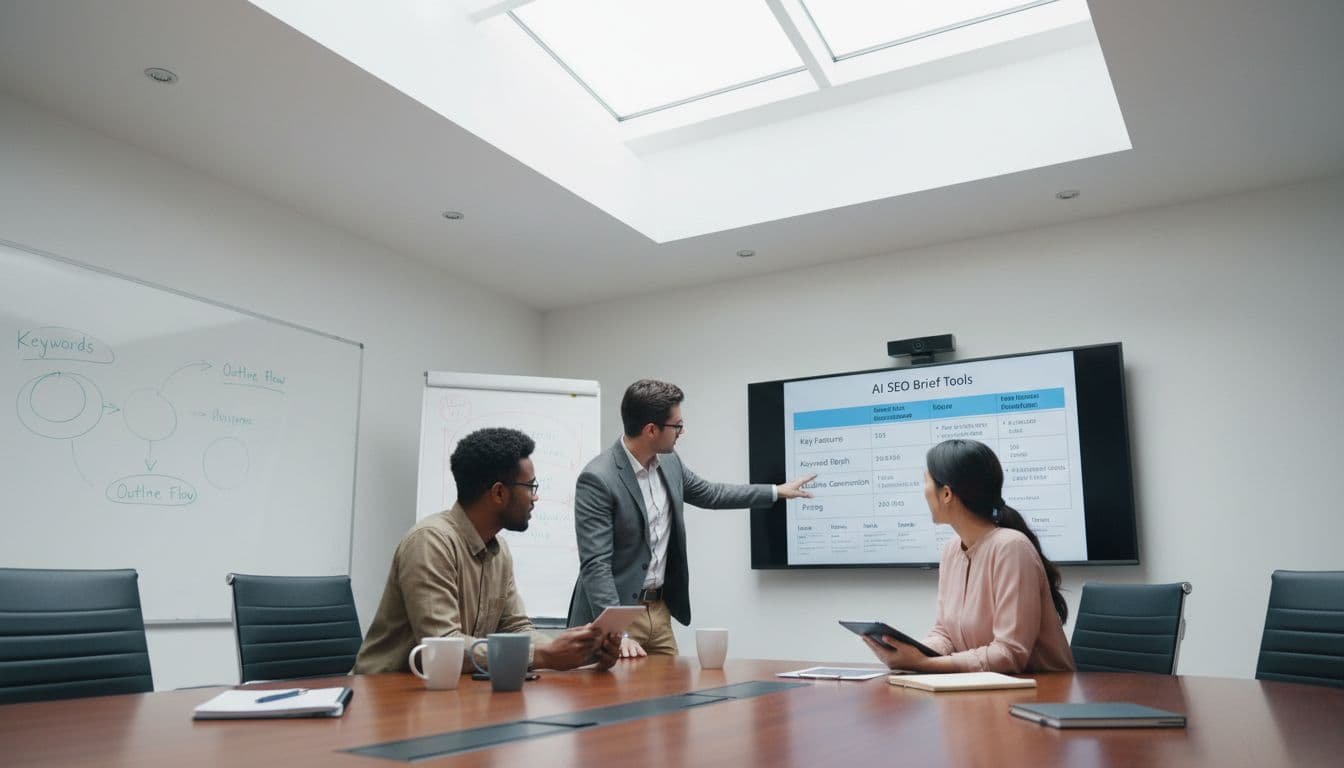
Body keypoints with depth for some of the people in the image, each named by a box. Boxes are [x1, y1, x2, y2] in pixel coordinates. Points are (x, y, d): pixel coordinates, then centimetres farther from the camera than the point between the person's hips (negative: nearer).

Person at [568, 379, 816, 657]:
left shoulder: (668, 462, 2)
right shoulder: (597, 479, -21)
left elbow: (708, 494, 20)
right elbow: (595, 564, -23)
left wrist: (777, 491, 23)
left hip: (659, 609, 7)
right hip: (613, 614, -7)